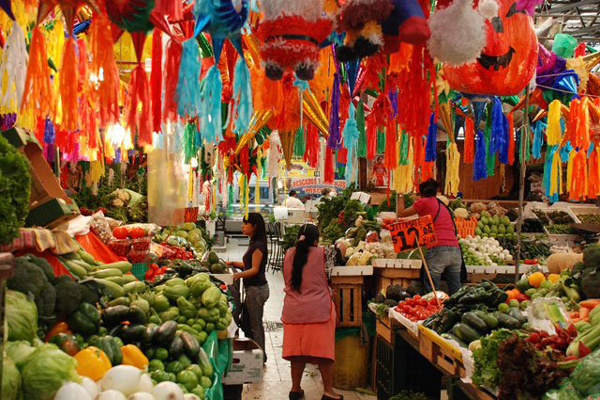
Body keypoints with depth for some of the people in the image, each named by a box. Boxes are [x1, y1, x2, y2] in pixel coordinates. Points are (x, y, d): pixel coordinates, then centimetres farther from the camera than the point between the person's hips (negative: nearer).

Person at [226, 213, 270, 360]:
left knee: (255, 326, -4)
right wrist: (233, 263, 14)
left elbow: (254, 269, -22)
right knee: (248, 322, 16)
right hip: (253, 288, 10)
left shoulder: (258, 245, -17)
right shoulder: (254, 243, 14)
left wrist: (239, 275, -35)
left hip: (256, 289, -10)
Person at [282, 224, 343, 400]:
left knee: (297, 350, 12)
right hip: (318, 309, -4)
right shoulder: (322, 253, -9)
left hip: (293, 310, 4)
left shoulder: (289, 254, 3)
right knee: (323, 349, 4)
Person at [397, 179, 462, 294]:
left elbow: (401, 214, 16)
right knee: (455, 292, 7)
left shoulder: (424, 202, 7)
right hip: (455, 250, 6)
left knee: (431, 292, -5)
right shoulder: (445, 206, 25)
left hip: (438, 249, -6)